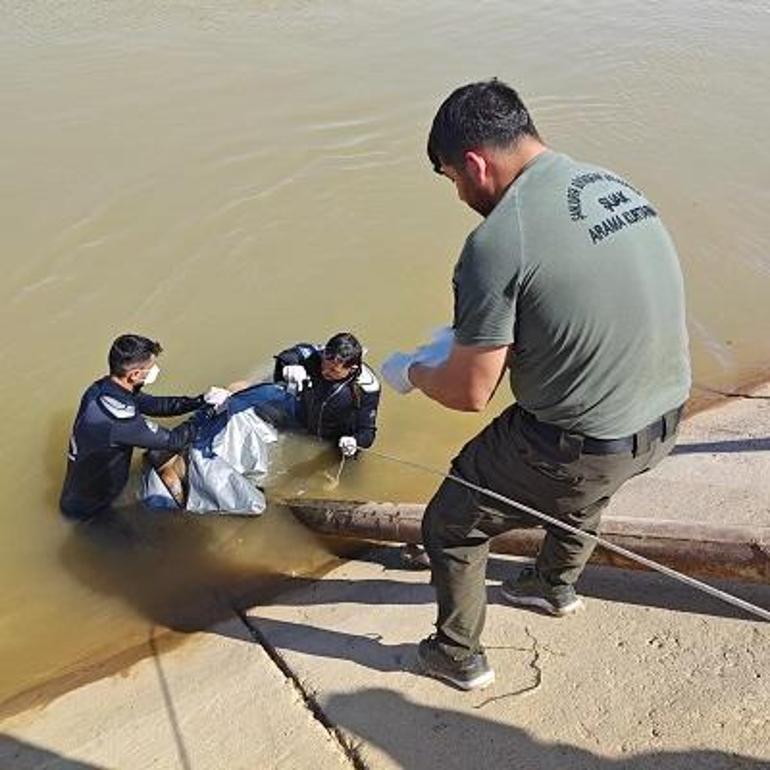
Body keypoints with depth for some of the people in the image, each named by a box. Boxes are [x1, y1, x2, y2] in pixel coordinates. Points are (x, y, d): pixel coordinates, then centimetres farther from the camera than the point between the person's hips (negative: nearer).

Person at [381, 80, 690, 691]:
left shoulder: (496, 241, -21)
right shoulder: (615, 186, 3)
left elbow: (470, 392, -16)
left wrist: (411, 372, 5)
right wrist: (470, 340, 22)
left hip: (579, 449, -8)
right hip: (664, 422, 8)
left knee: (449, 527, 15)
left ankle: (459, 657, 36)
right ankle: (556, 584, 63)